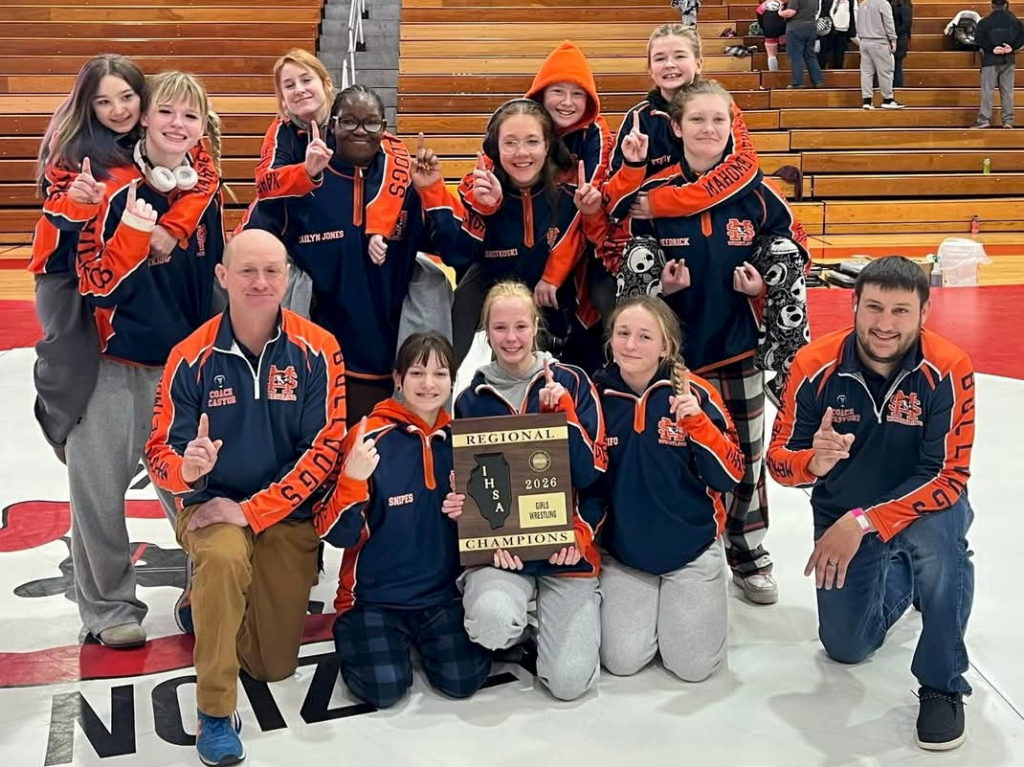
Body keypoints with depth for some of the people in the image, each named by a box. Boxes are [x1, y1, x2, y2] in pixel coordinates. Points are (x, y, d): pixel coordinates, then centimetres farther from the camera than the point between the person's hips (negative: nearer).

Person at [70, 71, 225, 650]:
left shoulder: (207, 193, 4)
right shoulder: (115, 189, -10)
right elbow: (96, 285, -14)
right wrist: (132, 232, -26)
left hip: (185, 364, 4)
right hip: (116, 366, -3)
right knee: (99, 488, 3)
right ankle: (109, 607, 20)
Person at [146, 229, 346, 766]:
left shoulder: (317, 351, -11)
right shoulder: (192, 356, -10)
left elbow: (326, 448, -13)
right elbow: (160, 450, -8)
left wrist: (251, 511, -19)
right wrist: (186, 469, -33)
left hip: (288, 514, 1)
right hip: (210, 505, -1)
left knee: (275, 665, 6)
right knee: (224, 559, -38)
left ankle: (209, 597, 39)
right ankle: (215, 715, -17)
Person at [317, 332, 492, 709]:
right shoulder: (369, 438, -11)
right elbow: (339, 535, -13)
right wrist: (352, 480, -30)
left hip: (442, 594, 3)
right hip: (376, 596, -3)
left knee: (462, 680, -16)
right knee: (384, 688, -21)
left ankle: (419, 639, 16)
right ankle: (351, 632, 12)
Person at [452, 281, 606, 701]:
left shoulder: (571, 383, 2)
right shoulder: (471, 399, 7)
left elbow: (593, 474, -4)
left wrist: (563, 413, -17)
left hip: (568, 546, -1)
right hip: (500, 545, 1)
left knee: (569, 681, -14)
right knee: (491, 620, -33)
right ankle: (518, 631, 5)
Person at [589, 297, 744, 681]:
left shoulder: (694, 393, -11)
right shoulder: (597, 395, -5)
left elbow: (730, 476, -13)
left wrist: (697, 422, -25)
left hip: (692, 548, -2)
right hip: (623, 552, 2)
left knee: (693, 666, -5)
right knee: (622, 661, -5)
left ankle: (698, 606, 27)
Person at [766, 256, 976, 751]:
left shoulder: (947, 370, -25)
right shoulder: (814, 365, -20)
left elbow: (949, 478, -25)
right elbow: (779, 460, -14)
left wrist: (863, 523, -33)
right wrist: (814, 462, -38)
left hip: (925, 507, -2)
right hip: (840, 516, 3)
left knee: (936, 536, -38)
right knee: (846, 647, 7)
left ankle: (943, 685, -15)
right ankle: (898, 578, 41)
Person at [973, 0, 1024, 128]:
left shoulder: (985, 22, -4)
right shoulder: (1013, 21, 6)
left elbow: (978, 37, -16)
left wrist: (991, 48, -13)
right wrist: (1012, 47, -7)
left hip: (990, 60, -3)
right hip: (1008, 60, 3)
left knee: (987, 90, -2)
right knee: (1007, 90, 6)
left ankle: (984, 119, -8)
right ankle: (1008, 120, 4)